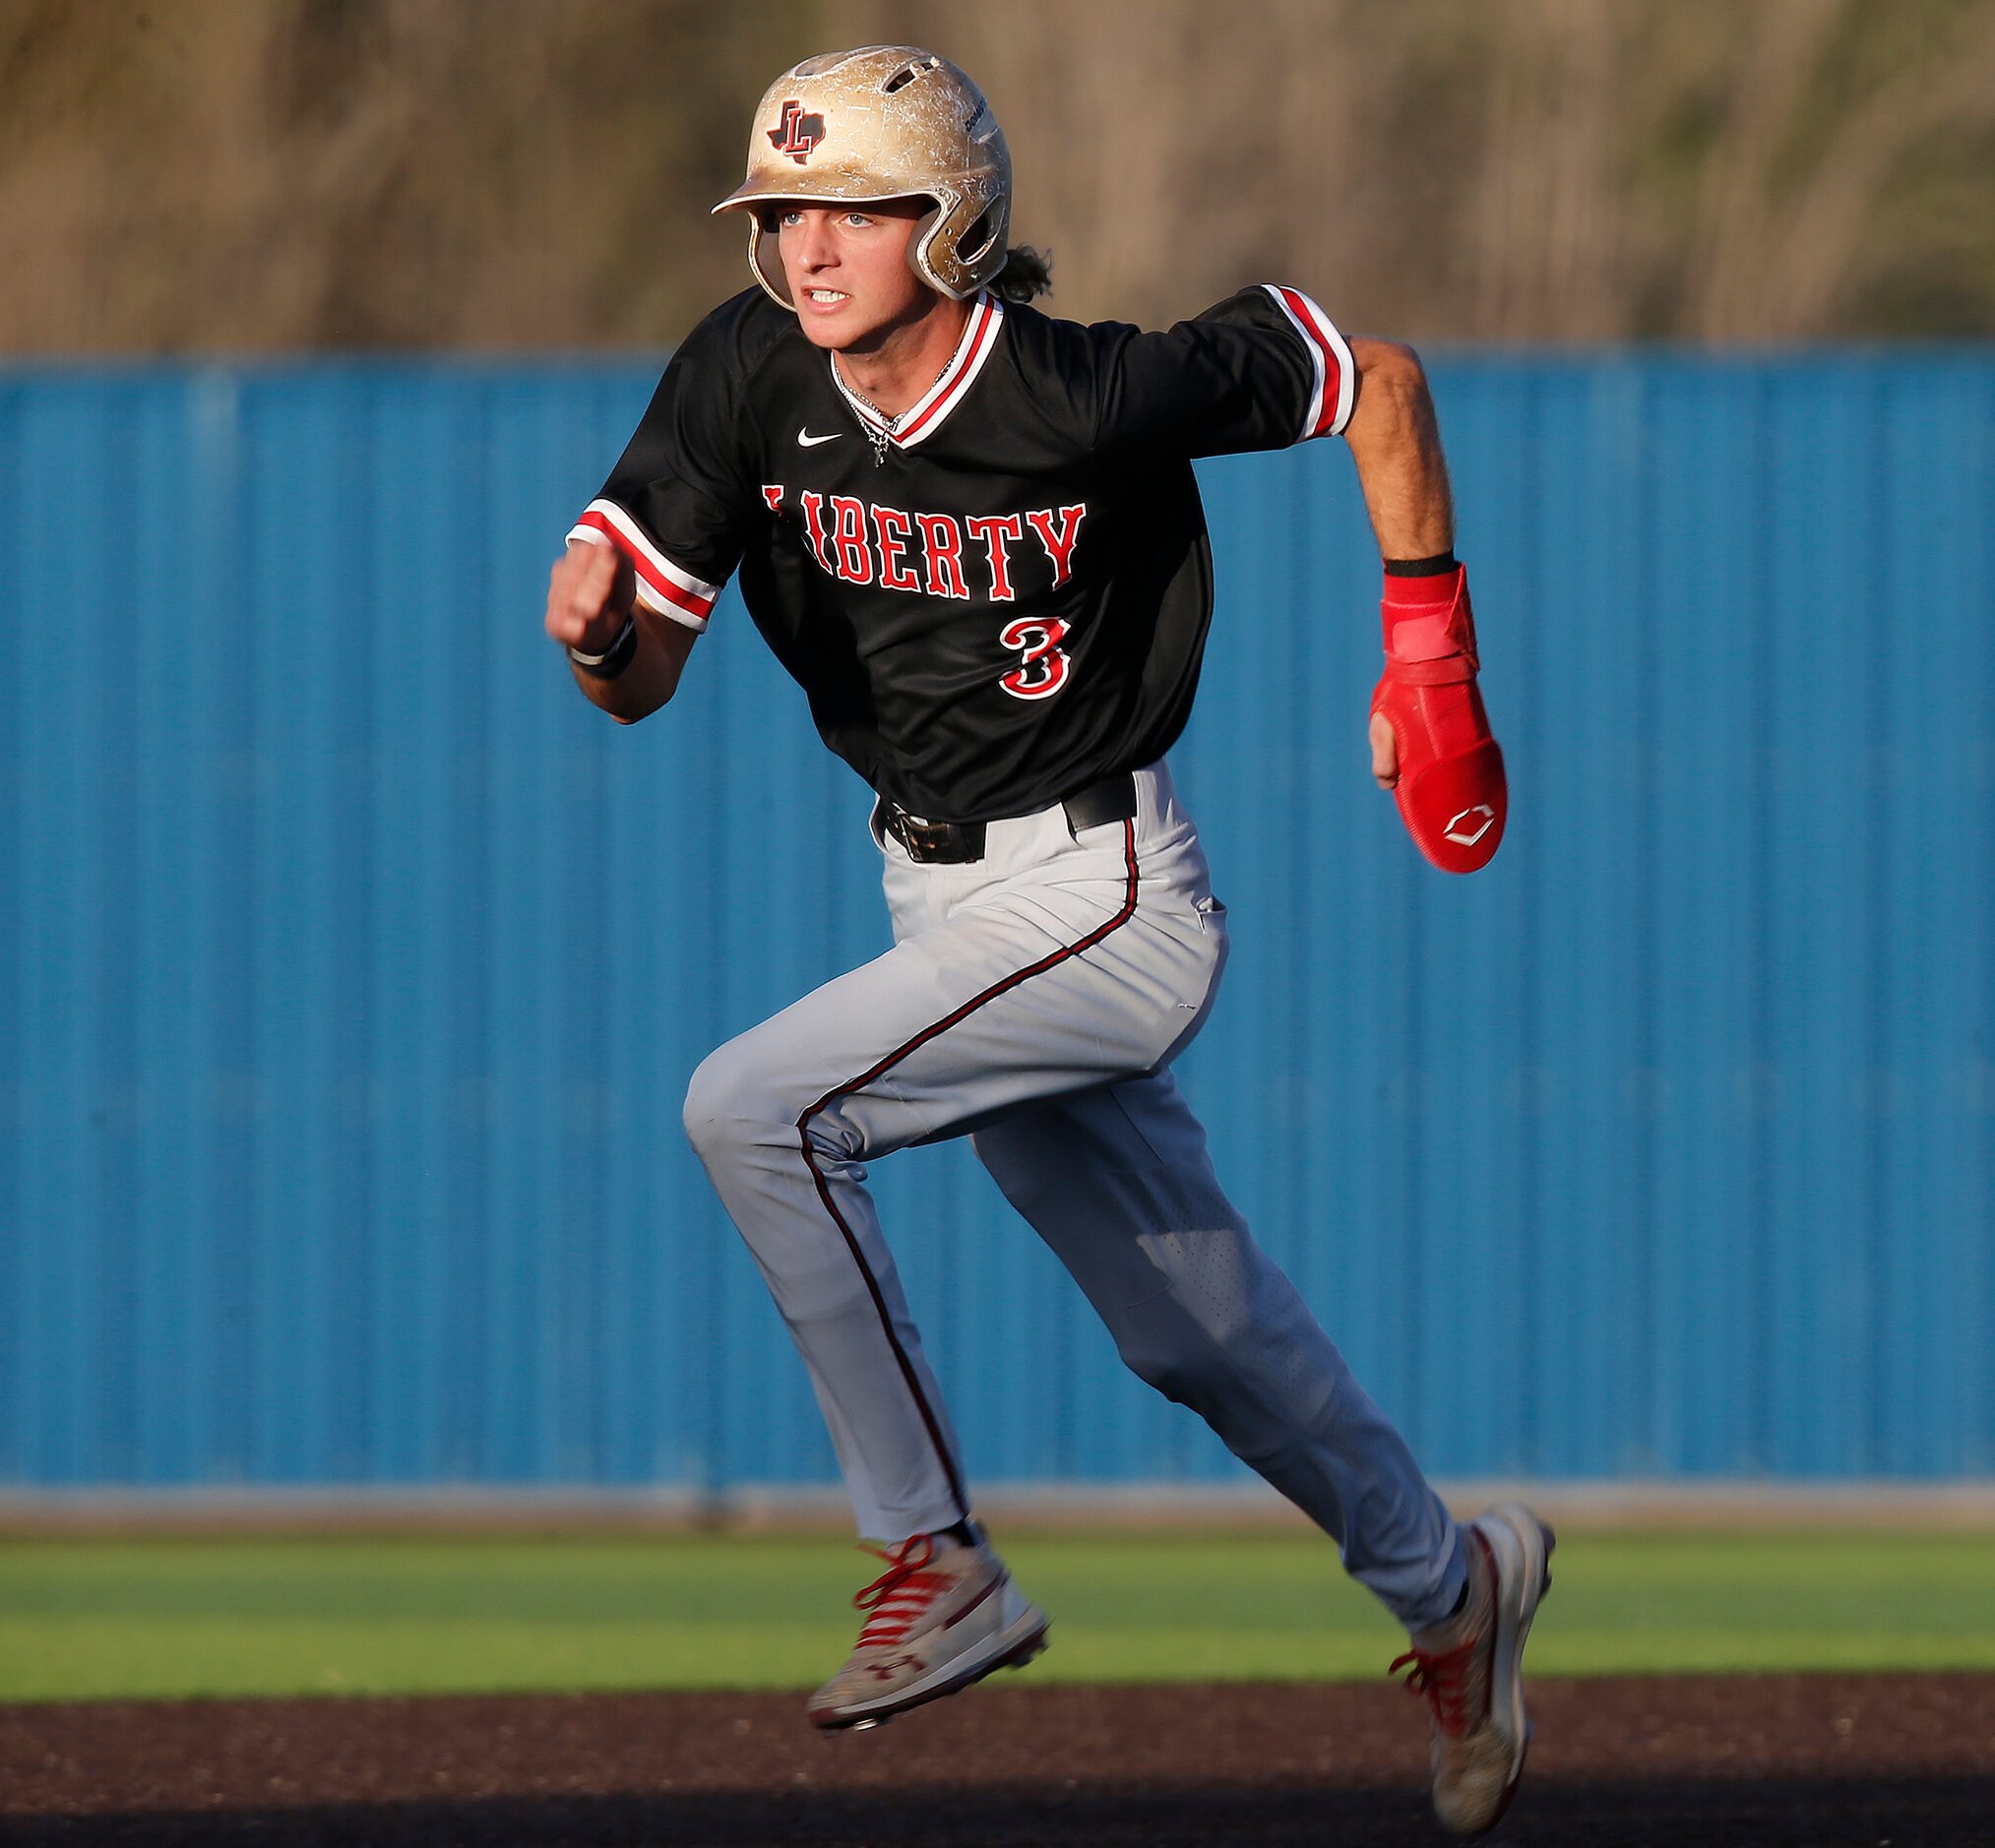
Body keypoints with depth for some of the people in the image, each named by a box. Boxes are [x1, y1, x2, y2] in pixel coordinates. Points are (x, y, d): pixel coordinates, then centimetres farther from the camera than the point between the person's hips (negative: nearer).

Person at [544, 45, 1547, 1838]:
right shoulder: (749, 380, -9)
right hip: (942, 897, 7)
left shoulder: (1093, 395, -24)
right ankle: (1448, 1587, 43)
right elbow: (639, 681, -6)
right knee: (1192, 1323, 20)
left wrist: (1428, 663, -4)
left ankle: (935, 1561, -14)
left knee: (754, 1108, -23)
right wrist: (593, 622, -30)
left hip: (1103, 900, -7)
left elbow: (1377, 380, -10)